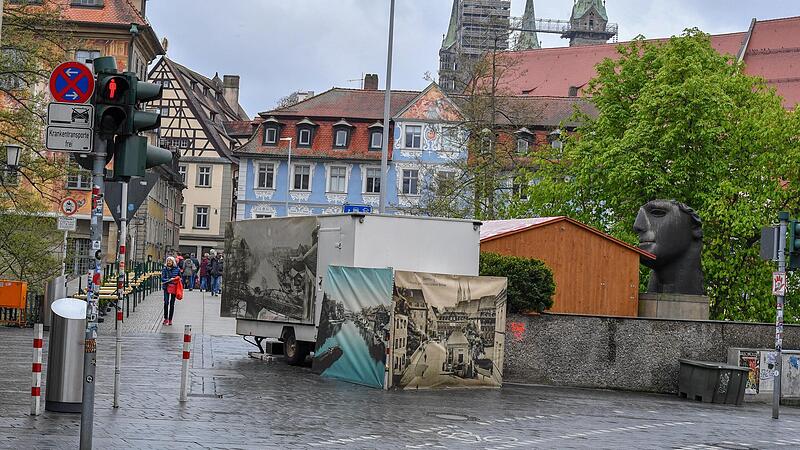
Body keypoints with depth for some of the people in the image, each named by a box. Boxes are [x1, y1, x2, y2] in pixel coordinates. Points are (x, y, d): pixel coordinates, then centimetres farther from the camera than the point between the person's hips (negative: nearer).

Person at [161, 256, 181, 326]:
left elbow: (180, 278, 12)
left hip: (174, 288, 1)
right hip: (166, 287, -1)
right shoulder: (164, 269, 0)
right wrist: (169, 280, -19)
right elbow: (162, 279, -5)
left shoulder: (177, 269, 2)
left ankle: (170, 319, 14)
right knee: (166, 302, -12)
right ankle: (165, 318, 2)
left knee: (172, 304, 5)